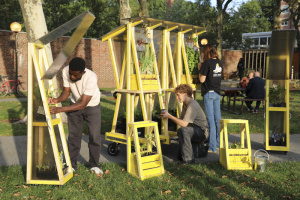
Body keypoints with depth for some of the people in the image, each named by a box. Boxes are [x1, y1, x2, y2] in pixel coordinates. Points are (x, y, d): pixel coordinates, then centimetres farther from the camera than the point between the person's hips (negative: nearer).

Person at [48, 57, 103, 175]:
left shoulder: (91, 78, -37)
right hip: (75, 104, 3)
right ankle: (71, 165, 16)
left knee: (94, 136, -1)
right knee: (73, 135, 4)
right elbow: (66, 91, -12)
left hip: (92, 105, -3)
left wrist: (60, 109, -42)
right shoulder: (65, 71, -23)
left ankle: (94, 165, 16)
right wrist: (57, 100, -34)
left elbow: (83, 104, -36)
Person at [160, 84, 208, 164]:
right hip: (195, 131, 10)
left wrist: (169, 116, -22)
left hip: (202, 132, -10)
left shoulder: (192, 105, -22)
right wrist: (169, 116, -3)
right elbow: (181, 119, 11)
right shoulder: (185, 104, 10)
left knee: (183, 130, -30)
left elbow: (184, 124, -28)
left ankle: (188, 159, -23)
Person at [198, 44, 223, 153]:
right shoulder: (219, 62, 8)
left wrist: (200, 69, 3)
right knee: (218, 119, 13)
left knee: (210, 120, -4)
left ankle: (212, 147, -1)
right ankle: (219, 144, 23)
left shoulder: (207, 63, -13)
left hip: (209, 93, -7)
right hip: (217, 93, 7)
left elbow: (202, 79, -13)